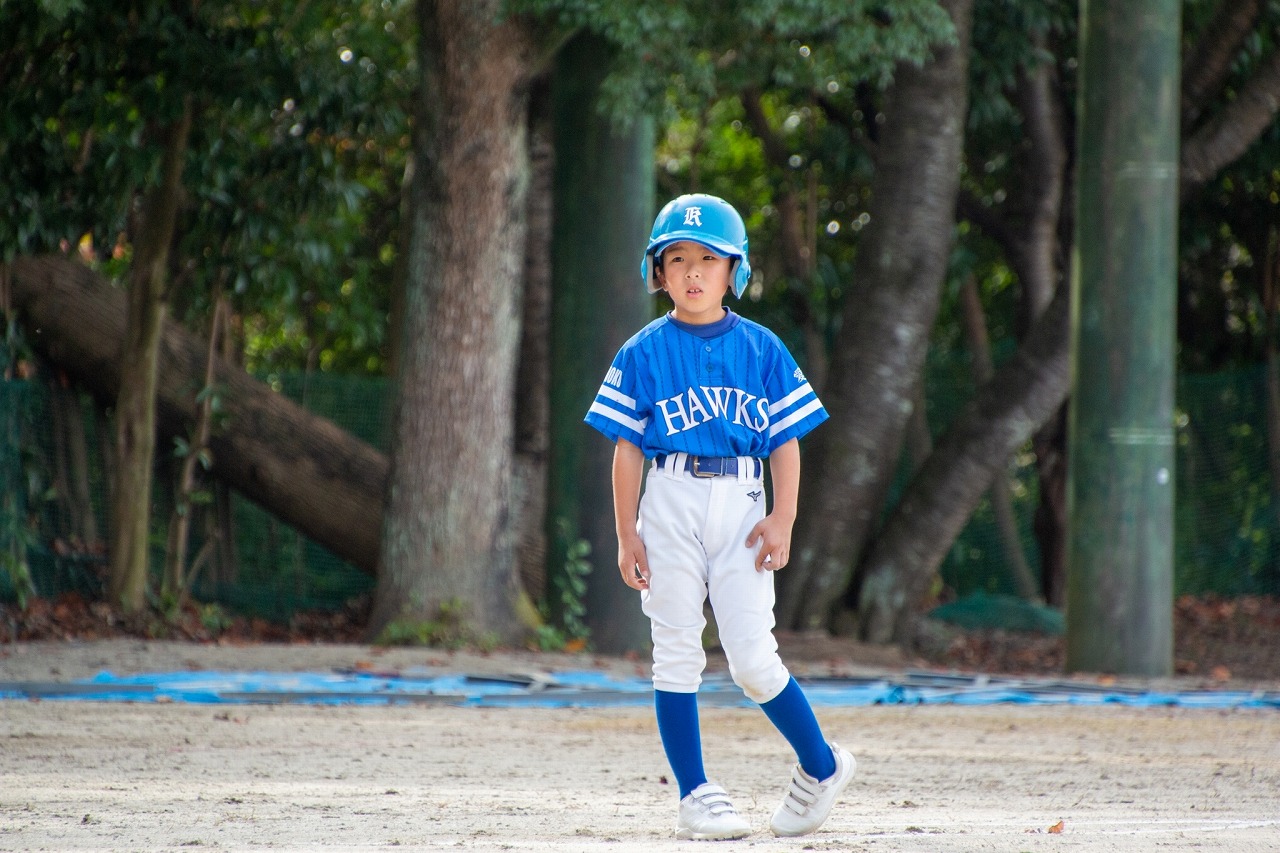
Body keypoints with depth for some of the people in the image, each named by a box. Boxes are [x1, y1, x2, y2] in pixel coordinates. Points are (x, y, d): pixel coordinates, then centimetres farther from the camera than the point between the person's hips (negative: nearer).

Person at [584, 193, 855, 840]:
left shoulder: (762, 349, 6)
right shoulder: (644, 353, 4)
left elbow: (786, 441, 5)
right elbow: (627, 447, 4)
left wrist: (782, 519, -5)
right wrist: (626, 532, -2)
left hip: (741, 504, -1)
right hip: (669, 503, 1)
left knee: (752, 659, -9)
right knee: (676, 655, 0)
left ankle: (821, 767, 10)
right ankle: (695, 798, 6)